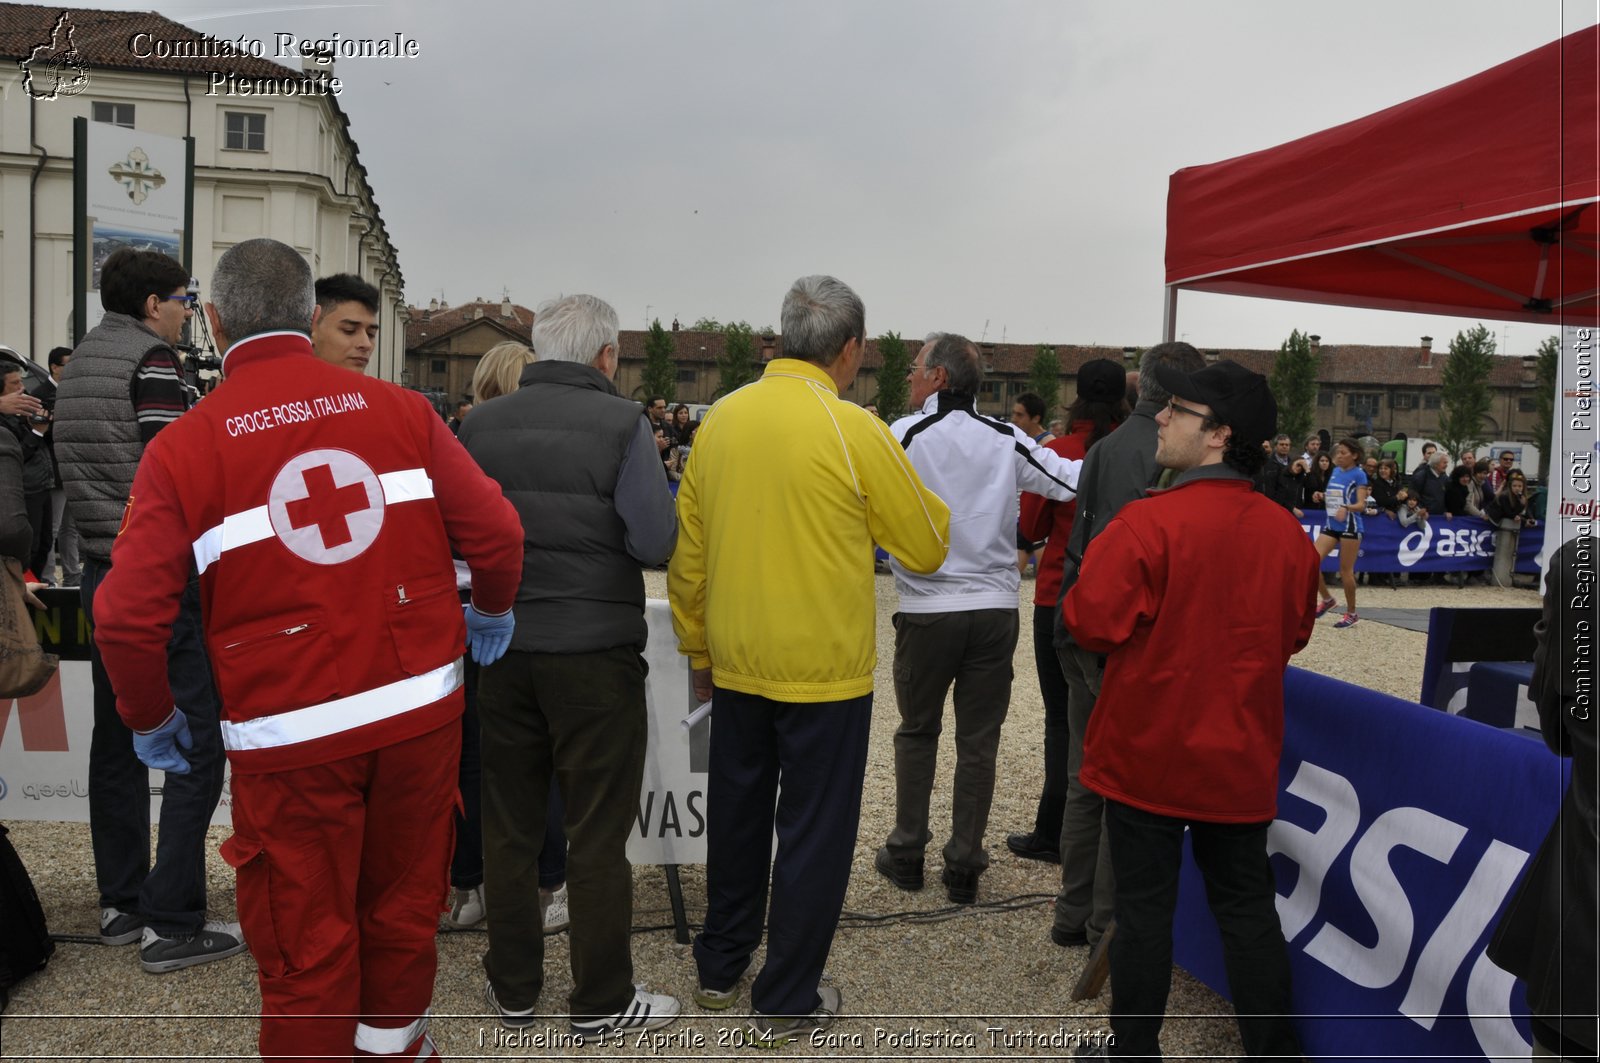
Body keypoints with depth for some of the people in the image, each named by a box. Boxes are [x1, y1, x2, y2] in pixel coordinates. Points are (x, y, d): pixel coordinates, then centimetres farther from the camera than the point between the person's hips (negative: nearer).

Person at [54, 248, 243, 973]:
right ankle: (172, 925, -2)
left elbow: (69, 467, 20)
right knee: (197, 746, -5)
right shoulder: (152, 359, -11)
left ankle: (121, 903, 24)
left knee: (117, 739, 14)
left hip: (102, 570, 10)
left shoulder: (78, 364, 16)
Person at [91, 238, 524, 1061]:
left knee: (305, 941, 12)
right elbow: (496, 530, -5)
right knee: (404, 899, 22)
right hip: (420, 709, 3)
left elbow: (125, 615, -10)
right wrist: (493, 610, 16)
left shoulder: (183, 447, -6)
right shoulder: (398, 409, -2)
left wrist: (151, 717, 8)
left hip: (290, 733, -3)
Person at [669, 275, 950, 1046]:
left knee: (736, 817, 20)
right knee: (813, 834, 9)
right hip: (823, 671, -5)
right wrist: (918, 494, 13)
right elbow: (928, 548, -6)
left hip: (736, 665, 5)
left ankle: (719, 969, 36)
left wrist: (697, 648, 16)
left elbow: (685, 553, 5)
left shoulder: (720, 420, 0)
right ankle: (786, 1003, 20)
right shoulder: (855, 433, -15)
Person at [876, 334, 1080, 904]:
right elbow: (1072, 480, 1)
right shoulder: (1005, 439, 1)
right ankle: (964, 867, 16)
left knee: (917, 731, 17)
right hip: (995, 610, 2)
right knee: (978, 741, 10)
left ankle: (906, 853, 22)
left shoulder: (904, 434, -7)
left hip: (927, 610, -2)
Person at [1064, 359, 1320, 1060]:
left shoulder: (1148, 522, -21)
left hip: (1147, 752, -4)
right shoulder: (1287, 531, -3)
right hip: (1241, 760, 5)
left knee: (1144, 908, 8)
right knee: (1247, 908, 17)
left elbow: (1091, 624, -17)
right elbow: (1295, 633, 9)